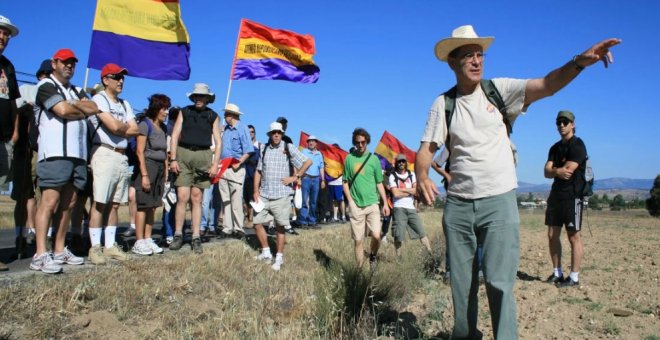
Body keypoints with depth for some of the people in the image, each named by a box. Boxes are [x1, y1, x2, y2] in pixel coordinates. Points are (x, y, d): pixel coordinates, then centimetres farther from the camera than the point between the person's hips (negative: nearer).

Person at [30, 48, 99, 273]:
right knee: (50, 201, -13)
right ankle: (40, 255, -14)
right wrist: (85, 111, 6)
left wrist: (73, 104, -4)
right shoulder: (47, 85, 5)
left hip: (78, 154, 7)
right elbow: (64, 110, -11)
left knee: (68, 203, 6)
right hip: (55, 153, -7)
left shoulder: (76, 91, 27)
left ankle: (59, 251, 11)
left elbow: (94, 108, 10)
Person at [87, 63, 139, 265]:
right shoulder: (99, 99, -2)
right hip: (105, 154, -7)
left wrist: (119, 128, -5)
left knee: (114, 204, 8)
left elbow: (135, 130, 10)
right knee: (99, 203, -7)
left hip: (122, 156, 7)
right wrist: (126, 126, 5)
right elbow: (114, 127, -14)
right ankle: (95, 247, -2)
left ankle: (110, 246, 13)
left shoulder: (125, 104, 21)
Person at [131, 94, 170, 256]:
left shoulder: (163, 128, 16)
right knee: (143, 205, -5)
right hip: (148, 166, -7)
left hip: (160, 168, 7)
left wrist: (165, 174, 12)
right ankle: (139, 242, 0)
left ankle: (148, 239, 13)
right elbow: (140, 151, -11)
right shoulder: (145, 125, -6)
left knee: (152, 206, 8)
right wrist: (144, 175, -16)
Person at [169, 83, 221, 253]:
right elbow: (174, 136, 4)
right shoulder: (184, 112, 9)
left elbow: (218, 142, 7)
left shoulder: (212, 116, 9)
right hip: (183, 153, 0)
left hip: (203, 156, 0)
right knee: (182, 196, -6)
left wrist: (215, 164, -3)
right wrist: (173, 159, -5)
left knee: (196, 198, 3)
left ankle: (196, 238, 7)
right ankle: (178, 235, 5)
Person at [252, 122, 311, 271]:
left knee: (280, 226, 3)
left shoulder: (289, 148, -3)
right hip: (264, 194, 4)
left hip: (281, 195, -4)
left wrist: (295, 177, -8)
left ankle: (279, 257, 15)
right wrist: (256, 191, 3)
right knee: (257, 222, 6)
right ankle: (266, 253, 22)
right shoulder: (263, 149, 7)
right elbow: (258, 171, 10)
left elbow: (307, 162, -4)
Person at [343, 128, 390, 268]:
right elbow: (345, 182, 7)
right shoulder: (349, 158, 4)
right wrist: (350, 200, -4)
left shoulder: (374, 159, 4)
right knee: (358, 240, 4)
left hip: (372, 204, 0)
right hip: (356, 205, 0)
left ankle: (372, 256, 18)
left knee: (376, 235, -12)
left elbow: (379, 183, 8)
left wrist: (385, 203, 2)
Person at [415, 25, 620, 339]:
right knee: (461, 283, 12)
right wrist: (422, 177, -21)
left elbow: (547, 85, -12)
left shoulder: (499, 89, 0)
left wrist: (579, 62, -30)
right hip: (457, 205, 2)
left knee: (499, 283, -8)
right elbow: (426, 149, -1)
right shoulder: (443, 103, 3)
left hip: (499, 202, -2)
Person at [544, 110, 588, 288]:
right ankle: (557, 273, 18)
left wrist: (553, 170, 0)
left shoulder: (577, 145, -7)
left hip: (572, 196, -8)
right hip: (556, 196, 8)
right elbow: (547, 172, 5)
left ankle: (574, 277, 1)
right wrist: (558, 171, -14)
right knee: (552, 235, 8)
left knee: (573, 237, -4)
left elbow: (568, 171, -16)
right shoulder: (555, 148, 17)